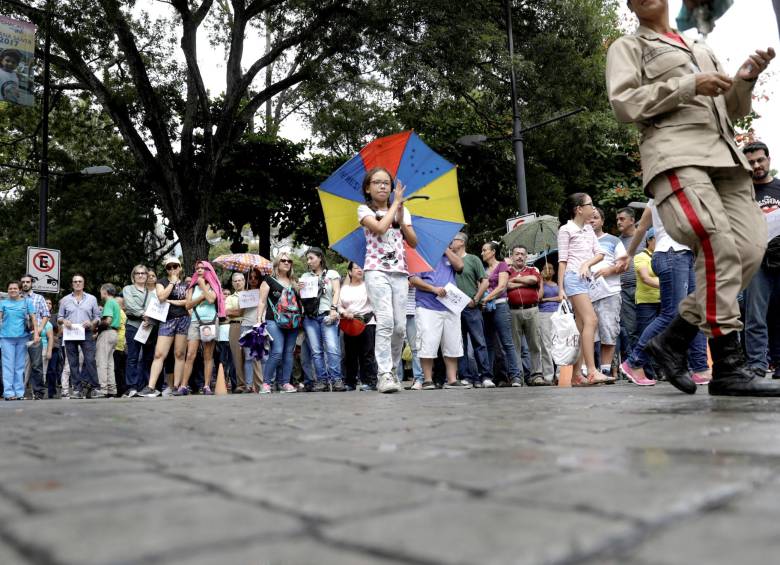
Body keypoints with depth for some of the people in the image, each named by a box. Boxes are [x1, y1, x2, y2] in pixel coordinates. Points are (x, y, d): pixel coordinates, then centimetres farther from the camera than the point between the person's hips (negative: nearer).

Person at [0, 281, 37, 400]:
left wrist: (36, 334, -3)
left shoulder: (27, 302, 8)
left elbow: (33, 318, 5)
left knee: (20, 366, 6)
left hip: (23, 337, 1)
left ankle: (19, 392, 10)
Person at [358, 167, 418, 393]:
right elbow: (380, 227, -14)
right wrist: (395, 203, -3)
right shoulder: (365, 210, 7)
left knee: (400, 326, -1)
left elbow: (413, 243, 11)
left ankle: (392, 370, 14)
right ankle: (384, 375, -20)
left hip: (399, 272, 4)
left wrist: (401, 219, -2)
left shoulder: (403, 211, 19)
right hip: (377, 271, -4)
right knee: (385, 320, -20)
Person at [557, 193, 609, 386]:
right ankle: (592, 371, -24)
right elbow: (562, 260, -4)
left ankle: (576, 375, 5)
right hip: (573, 277, -8)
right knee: (591, 320, -20)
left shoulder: (589, 229, 19)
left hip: (586, 279, 8)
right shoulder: (566, 230, -1)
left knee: (582, 328, 3)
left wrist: (587, 263, -8)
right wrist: (560, 288, -8)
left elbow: (600, 254, 13)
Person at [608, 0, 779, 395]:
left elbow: (730, 111, 29)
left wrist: (745, 80, 8)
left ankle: (673, 340, -3)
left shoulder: (702, 50, 32)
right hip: (674, 153, -6)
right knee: (719, 244, -24)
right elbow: (624, 104, -1)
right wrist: (689, 86, -7)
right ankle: (728, 369, -22)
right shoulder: (628, 47, 16)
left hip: (724, 154, 6)